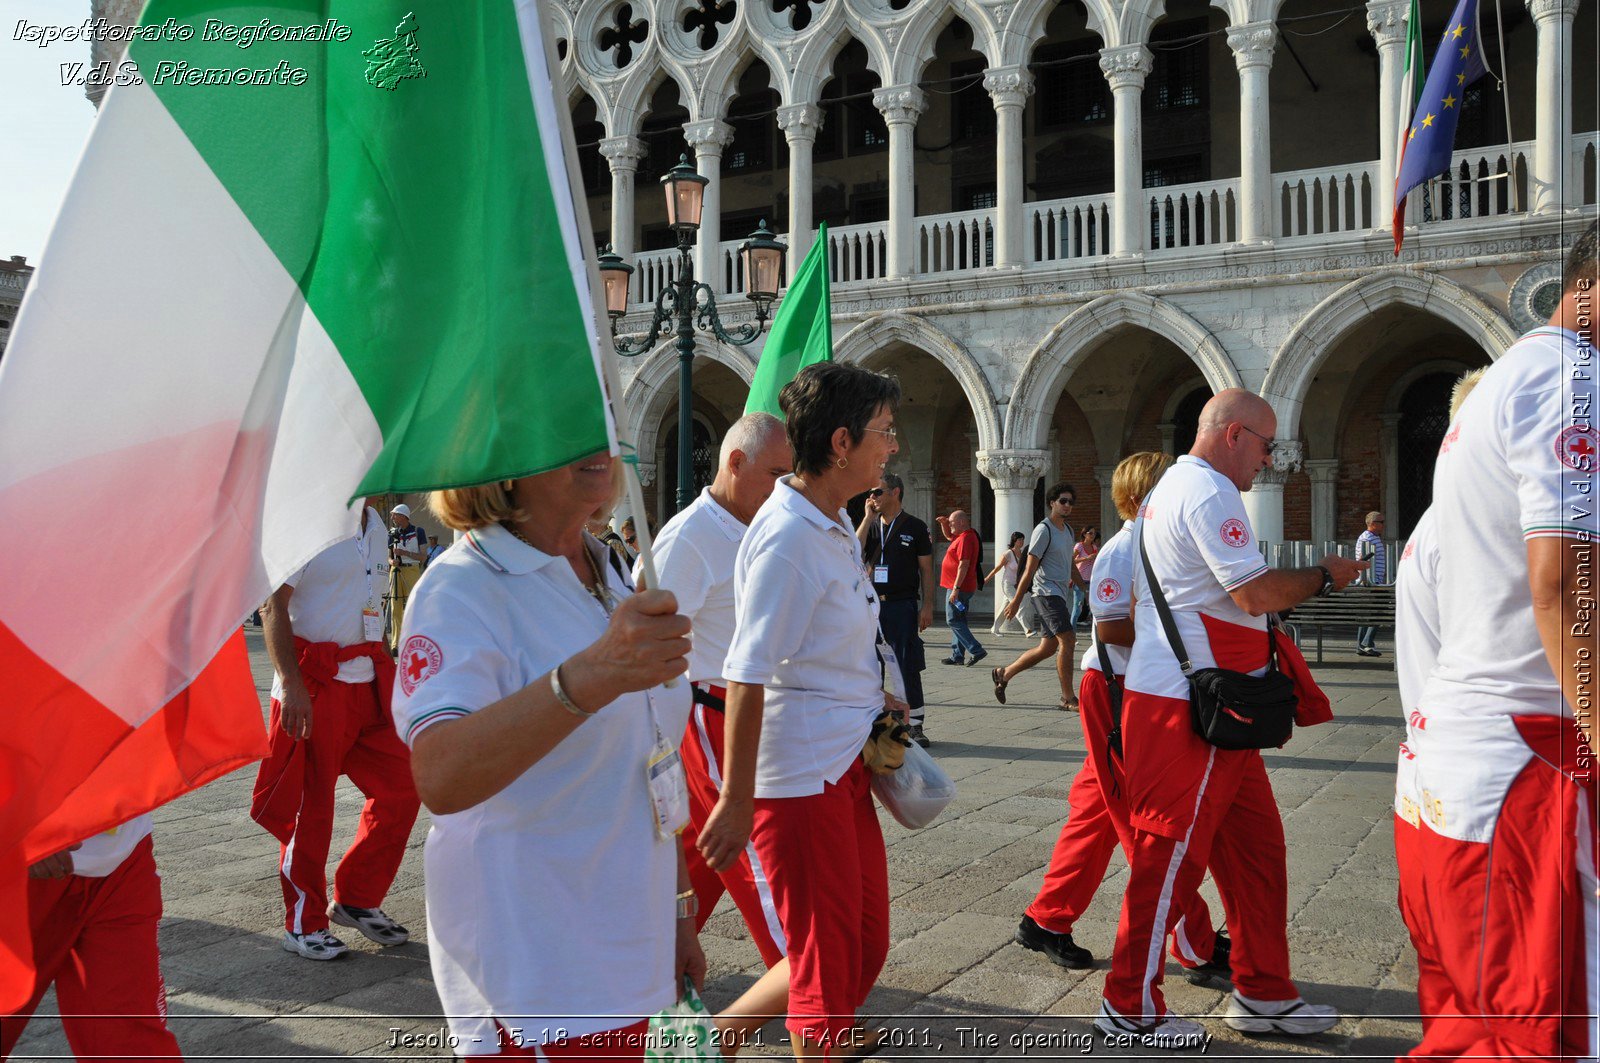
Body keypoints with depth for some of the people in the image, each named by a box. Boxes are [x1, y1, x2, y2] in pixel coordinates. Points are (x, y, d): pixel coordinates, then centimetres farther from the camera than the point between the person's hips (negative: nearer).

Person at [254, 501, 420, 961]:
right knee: (309, 805, 2)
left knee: (401, 785, 6)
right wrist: (291, 684, -21)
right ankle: (303, 924, 18)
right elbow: (273, 604, -15)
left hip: (368, 682, 8)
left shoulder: (374, 523, 13)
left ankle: (356, 899, 22)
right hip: (313, 685, -7)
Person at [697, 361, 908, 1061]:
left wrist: (870, 699, 17)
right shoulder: (787, 537, -20)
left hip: (845, 764, 9)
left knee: (864, 942, 17)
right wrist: (736, 802, -22)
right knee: (826, 957, 3)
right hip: (799, 774, -9)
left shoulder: (836, 525, 11)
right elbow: (747, 676, -22)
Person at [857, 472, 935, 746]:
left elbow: (926, 569, 3)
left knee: (908, 667, -2)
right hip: (871, 603, 3)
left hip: (902, 604, -3)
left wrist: (927, 605, -5)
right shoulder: (869, 526, 13)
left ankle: (915, 725, 5)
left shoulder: (915, 527, 3)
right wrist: (868, 517, -5)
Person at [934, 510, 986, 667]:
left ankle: (977, 650, -12)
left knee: (953, 620, -8)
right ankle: (957, 655, 15)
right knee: (958, 621, 12)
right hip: (961, 588, 10)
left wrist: (956, 588, -26)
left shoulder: (965, 539, -18)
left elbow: (963, 565, -25)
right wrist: (943, 523, 16)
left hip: (958, 588, -10)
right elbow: (948, 536, 35)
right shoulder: (962, 536, 14)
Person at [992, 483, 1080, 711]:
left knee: (1048, 648, 10)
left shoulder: (1068, 530, 16)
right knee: (1067, 641, -14)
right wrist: (1016, 600, -11)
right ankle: (1068, 698, -8)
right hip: (1047, 592, -9)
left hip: (1059, 594, 9)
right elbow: (1030, 568, -12)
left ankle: (1003, 674, 21)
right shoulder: (1043, 530, -10)